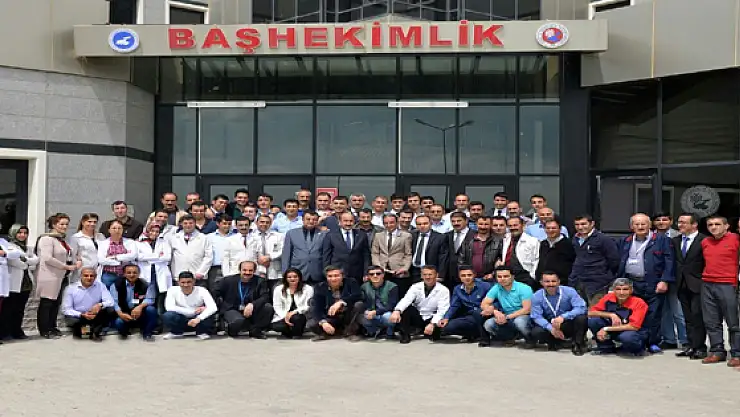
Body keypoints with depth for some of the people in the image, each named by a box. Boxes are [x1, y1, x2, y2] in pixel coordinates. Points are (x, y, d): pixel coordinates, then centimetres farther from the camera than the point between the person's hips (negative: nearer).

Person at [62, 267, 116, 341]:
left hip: (95, 315, 2)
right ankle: (78, 330, 2)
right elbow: (66, 309, -10)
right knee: (72, 321, -37)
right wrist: (82, 315, -27)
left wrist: (100, 305, -35)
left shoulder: (100, 286, -4)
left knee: (111, 311, -23)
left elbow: (110, 302, -11)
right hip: (77, 316, -2)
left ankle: (94, 332, -7)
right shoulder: (71, 288, -7)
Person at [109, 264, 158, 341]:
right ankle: (124, 332, 6)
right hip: (124, 315, -1)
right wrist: (120, 314, -30)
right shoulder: (116, 285, 0)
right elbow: (114, 302, -11)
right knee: (119, 322, -34)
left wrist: (140, 306, -35)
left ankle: (147, 334, -5)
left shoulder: (145, 284, -1)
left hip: (141, 315, 1)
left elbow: (149, 299, -13)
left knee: (151, 309, -29)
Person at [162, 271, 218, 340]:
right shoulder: (173, 290, -15)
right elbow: (169, 307, -28)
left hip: (197, 319, -1)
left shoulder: (201, 291, -20)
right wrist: (193, 311, -28)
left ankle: (202, 332, 0)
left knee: (208, 317, -34)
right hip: (182, 321, 1)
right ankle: (176, 332, 3)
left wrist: (198, 318, -51)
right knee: (167, 316, -29)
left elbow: (213, 308, -33)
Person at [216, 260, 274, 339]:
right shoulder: (228, 280, -1)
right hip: (232, 310, -2)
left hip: (251, 311, 2)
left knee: (268, 307, -23)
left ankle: (255, 330, -3)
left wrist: (252, 304, -33)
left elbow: (265, 297, -16)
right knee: (239, 321, -37)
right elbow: (216, 294, 11)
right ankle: (231, 329, 1)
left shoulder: (260, 281, -1)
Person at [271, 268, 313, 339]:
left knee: (296, 318, -36)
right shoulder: (278, 289, 6)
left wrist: (294, 312, -23)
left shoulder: (308, 289, 0)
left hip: (299, 316, -1)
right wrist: (285, 316, -18)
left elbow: (308, 306, -8)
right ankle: (288, 333, 7)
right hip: (282, 317, 1)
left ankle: (297, 334, -2)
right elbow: (277, 307, 0)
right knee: (278, 327, -31)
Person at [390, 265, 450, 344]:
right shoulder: (416, 287, -5)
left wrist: (432, 324, -36)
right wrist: (397, 311, -44)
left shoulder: (443, 290, -11)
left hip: (432, 319, -2)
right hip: (417, 317, 2)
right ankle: (405, 335, -14)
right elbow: (406, 300, -22)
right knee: (405, 307, -25)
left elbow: (442, 310, -20)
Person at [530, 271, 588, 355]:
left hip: (569, 324, -1)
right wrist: (551, 328, -31)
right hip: (550, 325, 1)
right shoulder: (536, 296, -9)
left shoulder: (569, 291, -13)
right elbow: (537, 316, -13)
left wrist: (563, 317, -38)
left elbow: (581, 307, -23)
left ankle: (578, 345, -8)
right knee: (536, 332, -28)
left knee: (581, 317, -32)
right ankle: (556, 342, 4)